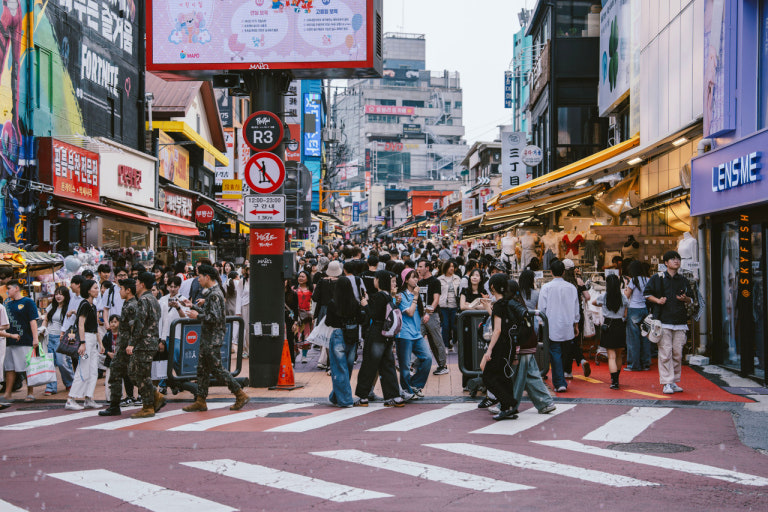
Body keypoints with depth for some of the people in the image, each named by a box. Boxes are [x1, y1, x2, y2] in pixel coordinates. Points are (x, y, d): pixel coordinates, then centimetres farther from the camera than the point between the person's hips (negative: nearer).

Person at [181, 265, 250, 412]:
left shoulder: (215, 294, -18)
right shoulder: (211, 292, 14)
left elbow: (215, 317, -23)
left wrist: (197, 316, -15)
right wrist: (192, 306, 23)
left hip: (213, 338, -10)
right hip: (207, 338, 10)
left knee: (216, 369, -7)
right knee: (202, 368, 10)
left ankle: (241, 395, -1)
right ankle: (200, 401, 14)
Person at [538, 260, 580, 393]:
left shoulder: (546, 287, -7)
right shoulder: (572, 288, 3)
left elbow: (542, 309, -5)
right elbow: (576, 308, 10)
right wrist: (576, 325, 21)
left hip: (552, 327, -3)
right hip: (567, 327, 3)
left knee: (555, 354, -3)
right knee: (564, 354, 12)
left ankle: (559, 383, -9)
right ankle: (562, 382, 18)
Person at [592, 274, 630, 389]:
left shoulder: (603, 297, -4)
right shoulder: (623, 297, -2)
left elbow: (594, 302, 17)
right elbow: (625, 315, 3)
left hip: (608, 326, -2)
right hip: (620, 326, 2)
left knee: (611, 356, -3)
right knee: (618, 355, 18)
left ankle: (614, 381, -13)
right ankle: (616, 378, 32)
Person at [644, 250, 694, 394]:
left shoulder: (683, 281, 15)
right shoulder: (658, 278, 5)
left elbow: (691, 299, 21)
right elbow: (647, 293, 9)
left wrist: (685, 299, -2)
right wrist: (658, 300, -8)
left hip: (680, 322, 4)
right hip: (663, 321, -4)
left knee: (677, 353, 3)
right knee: (665, 353, -8)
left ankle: (674, 382, 12)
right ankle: (667, 383, -6)